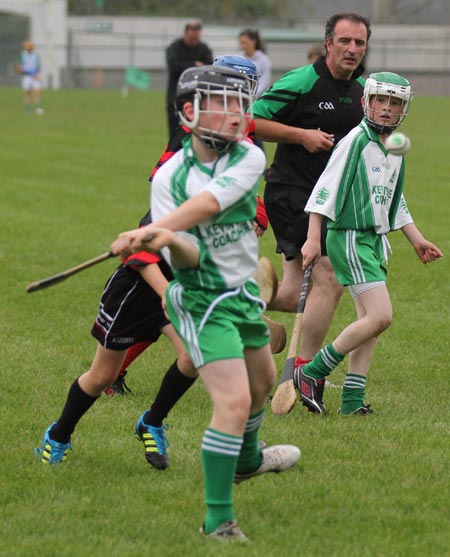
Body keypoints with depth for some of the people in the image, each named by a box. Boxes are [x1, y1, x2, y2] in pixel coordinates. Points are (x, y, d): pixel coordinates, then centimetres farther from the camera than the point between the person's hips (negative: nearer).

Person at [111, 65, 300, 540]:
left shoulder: (249, 158, -9)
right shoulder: (169, 177, -15)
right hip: (201, 300, -6)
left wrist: (152, 231, -38)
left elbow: (211, 201, -27)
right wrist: (168, 242, -42)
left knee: (262, 382, 27)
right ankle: (218, 519, -13)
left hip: (243, 292, 6)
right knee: (234, 401, -18)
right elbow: (189, 257, -19)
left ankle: (247, 458, 57)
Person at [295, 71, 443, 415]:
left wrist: (417, 240, 24)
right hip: (350, 238, -8)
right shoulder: (355, 141, -12)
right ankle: (312, 373, -7)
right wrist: (313, 238, -18)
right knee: (380, 316, -16)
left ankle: (353, 399, 10)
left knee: (369, 322, 6)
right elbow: (326, 188, -14)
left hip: (377, 240, 8)